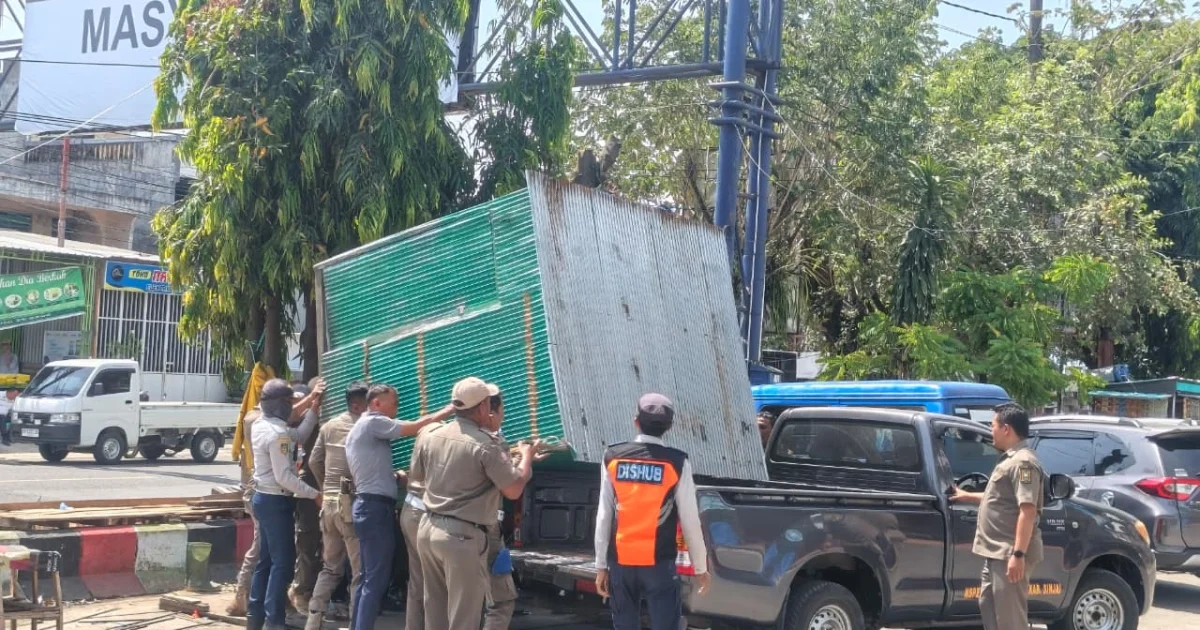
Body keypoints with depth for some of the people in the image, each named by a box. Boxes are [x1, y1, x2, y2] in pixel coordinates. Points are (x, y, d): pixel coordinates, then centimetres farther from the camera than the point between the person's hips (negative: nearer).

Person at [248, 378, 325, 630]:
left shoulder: (261, 425, 8)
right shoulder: (277, 433, -22)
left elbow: (299, 435, 19)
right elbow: (284, 476, -25)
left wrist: (313, 408, 15)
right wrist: (315, 494, -19)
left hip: (264, 497, 10)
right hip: (277, 502, -10)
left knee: (266, 559, 16)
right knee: (283, 562, -5)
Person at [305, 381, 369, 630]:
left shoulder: (329, 427, 10)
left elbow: (314, 462, 15)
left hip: (329, 502, 7)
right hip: (352, 504, -7)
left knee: (330, 567, 17)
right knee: (360, 572, 1)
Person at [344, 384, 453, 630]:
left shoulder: (361, 427, 21)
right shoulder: (373, 423, -10)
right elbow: (417, 427, -14)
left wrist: (395, 475, 12)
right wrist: (451, 409, -7)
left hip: (370, 506, 11)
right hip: (376, 507, -10)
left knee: (369, 577, 13)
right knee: (377, 579, -9)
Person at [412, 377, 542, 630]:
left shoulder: (430, 438, 6)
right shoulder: (486, 444, -14)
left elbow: (415, 476, 22)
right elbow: (513, 490, -13)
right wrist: (527, 456, 3)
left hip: (428, 529, 7)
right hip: (463, 536, -7)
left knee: (435, 608, 17)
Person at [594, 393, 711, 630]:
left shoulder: (613, 458, 1)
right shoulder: (677, 462, -7)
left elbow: (604, 515, 2)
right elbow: (690, 520, -4)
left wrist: (601, 565, 8)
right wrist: (701, 567, 6)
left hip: (620, 562, 3)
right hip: (659, 563, -3)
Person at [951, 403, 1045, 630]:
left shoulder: (1023, 462, -17)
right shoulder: (1011, 459, 16)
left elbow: (1027, 511, -25)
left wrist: (1018, 554, -28)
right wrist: (967, 496, 43)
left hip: (1010, 554, -11)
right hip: (997, 552, 11)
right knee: (989, 605, 19)